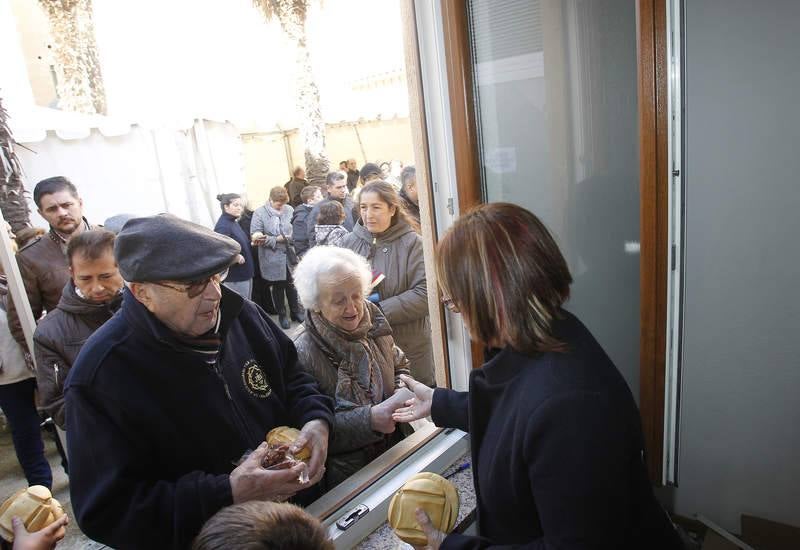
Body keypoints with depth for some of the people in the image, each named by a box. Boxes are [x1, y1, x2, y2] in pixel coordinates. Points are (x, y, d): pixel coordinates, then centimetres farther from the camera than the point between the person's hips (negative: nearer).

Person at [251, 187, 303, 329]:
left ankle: (296, 311, 33)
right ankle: (282, 315, 29)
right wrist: (285, 238, -18)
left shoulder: (289, 210, 0)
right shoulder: (260, 213, -8)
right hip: (272, 258, -2)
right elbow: (255, 236, -16)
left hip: (290, 255, 2)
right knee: (278, 287, 12)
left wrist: (272, 239, -14)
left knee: (292, 284, 15)